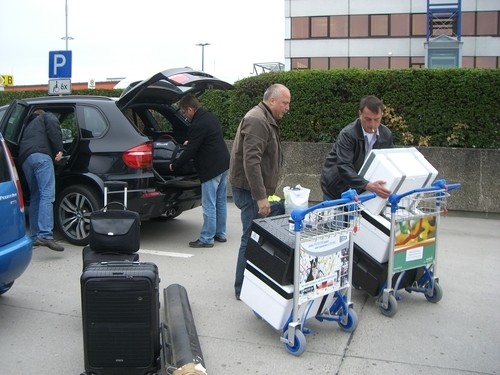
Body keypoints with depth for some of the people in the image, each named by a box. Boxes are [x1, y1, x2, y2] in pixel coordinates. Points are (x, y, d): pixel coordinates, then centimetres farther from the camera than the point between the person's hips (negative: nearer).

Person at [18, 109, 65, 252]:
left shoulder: (29, 125, 41)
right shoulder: (46, 117, 23)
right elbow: (53, 126, -1)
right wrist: (59, 149, -6)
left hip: (24, 159, 7)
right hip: (40, 155, -7)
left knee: (35, 197, 14)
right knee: (47, 195, -17)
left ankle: (35, 236, 12)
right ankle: (45, 235, -31)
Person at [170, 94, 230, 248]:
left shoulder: (197, 125, -19)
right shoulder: (211, 116, 11)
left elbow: (189, 152, -16)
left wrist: (174, 166, -2)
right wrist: (190, 142, 35)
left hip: (211, 169, -10)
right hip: (223, 165, 10)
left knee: (209, 205, -3)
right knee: (220, 202, 15)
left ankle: (206, 239, 4)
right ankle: (220, 234, 24)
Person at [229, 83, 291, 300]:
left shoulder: (266, 119, 17)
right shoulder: (257, 121, -17)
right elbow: (251, 161, -25)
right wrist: (260, 196, -26)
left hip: (255, 189, 10)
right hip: (250, 189, -10)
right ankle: (243, 288, 4)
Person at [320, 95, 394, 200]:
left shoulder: (386, 134, -5)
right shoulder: (347, 134, -24)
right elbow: (344, 168, -34)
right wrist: (367, 186, -47)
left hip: (360, 191, 4)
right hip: (336, 190, -4)